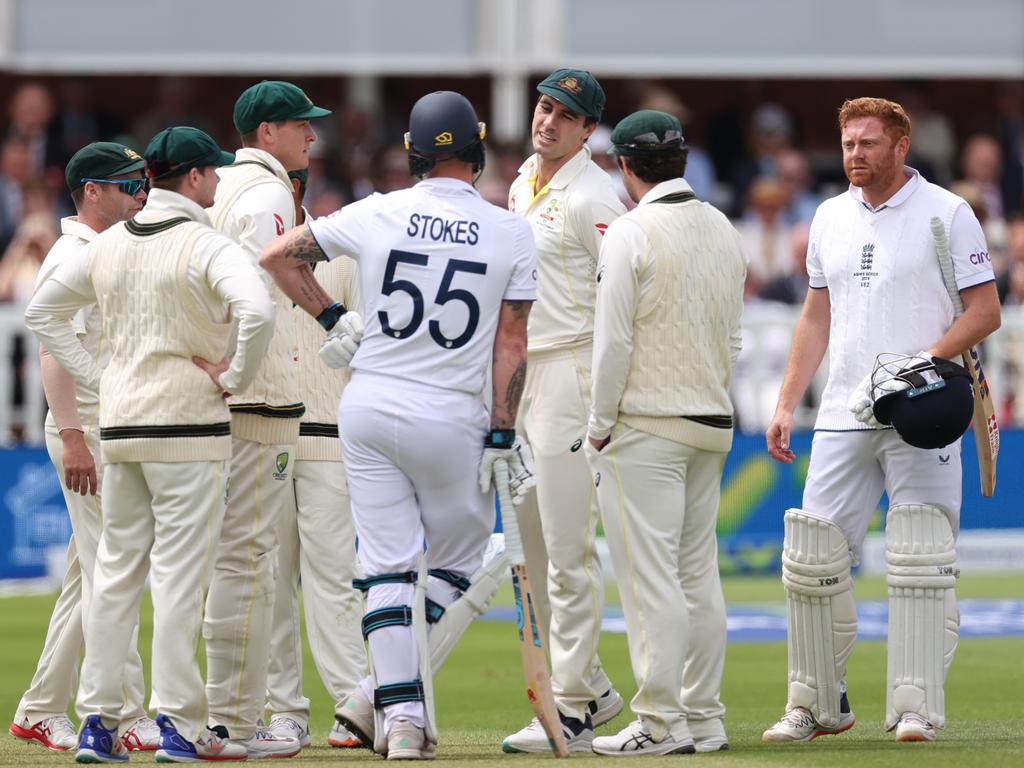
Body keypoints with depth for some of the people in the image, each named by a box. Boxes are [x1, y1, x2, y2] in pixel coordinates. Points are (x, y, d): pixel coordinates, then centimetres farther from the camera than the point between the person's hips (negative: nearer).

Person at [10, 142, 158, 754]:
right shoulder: (72, 258, -11)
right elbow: (53, 352, -20)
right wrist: (73, 437, -26)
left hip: (118, 431, 10)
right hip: (87, 431, -10)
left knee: (89, 577, 12)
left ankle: (41, 713, 17)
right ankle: (128, 719, -12)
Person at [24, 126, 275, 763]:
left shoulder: (109, 244, 10)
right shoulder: (205, 244, -11)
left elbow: (43, 310, 19)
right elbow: (256, 310, -28)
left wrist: (94, 376, 14)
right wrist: (235, 376, -13)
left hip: (118, 422, 6)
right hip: (188, 423, -6)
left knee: (117, 568, 10)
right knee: (181, 569, -4)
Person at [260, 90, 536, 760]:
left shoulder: (377, 215, -2)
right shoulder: (512, 234, -4)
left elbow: (277, 256, 3)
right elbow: (511, 342, -6)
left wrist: (332, 318, 12)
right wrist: (502, 434, -4)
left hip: (370, 409, 1)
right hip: (453, 421, -1)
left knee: (389, 566, 5)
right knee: (459, 561, 15)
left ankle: (400, 709, -5)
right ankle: (384, 694, 3)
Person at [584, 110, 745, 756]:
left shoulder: (632, 233, -12)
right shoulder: (724, 230, 10)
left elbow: (614, 340, -15)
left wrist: (601, 427, -7)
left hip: (645, 429, -7)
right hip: (711, 424, 7)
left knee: (649, 576, -6)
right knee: (699, 574, 11)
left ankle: (661, 723, -8)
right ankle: (705, 720, 12)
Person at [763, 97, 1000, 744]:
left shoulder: (946, 214, -2)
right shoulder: (831, 218, 14)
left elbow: (986, 312, -4)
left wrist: (925, 363, -19)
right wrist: (786, 405, 12)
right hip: (844, 417, 5)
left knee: (919, 564, -7)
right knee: (813, 558, 1)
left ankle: (917, 709, -4)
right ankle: (819, 704, 11)